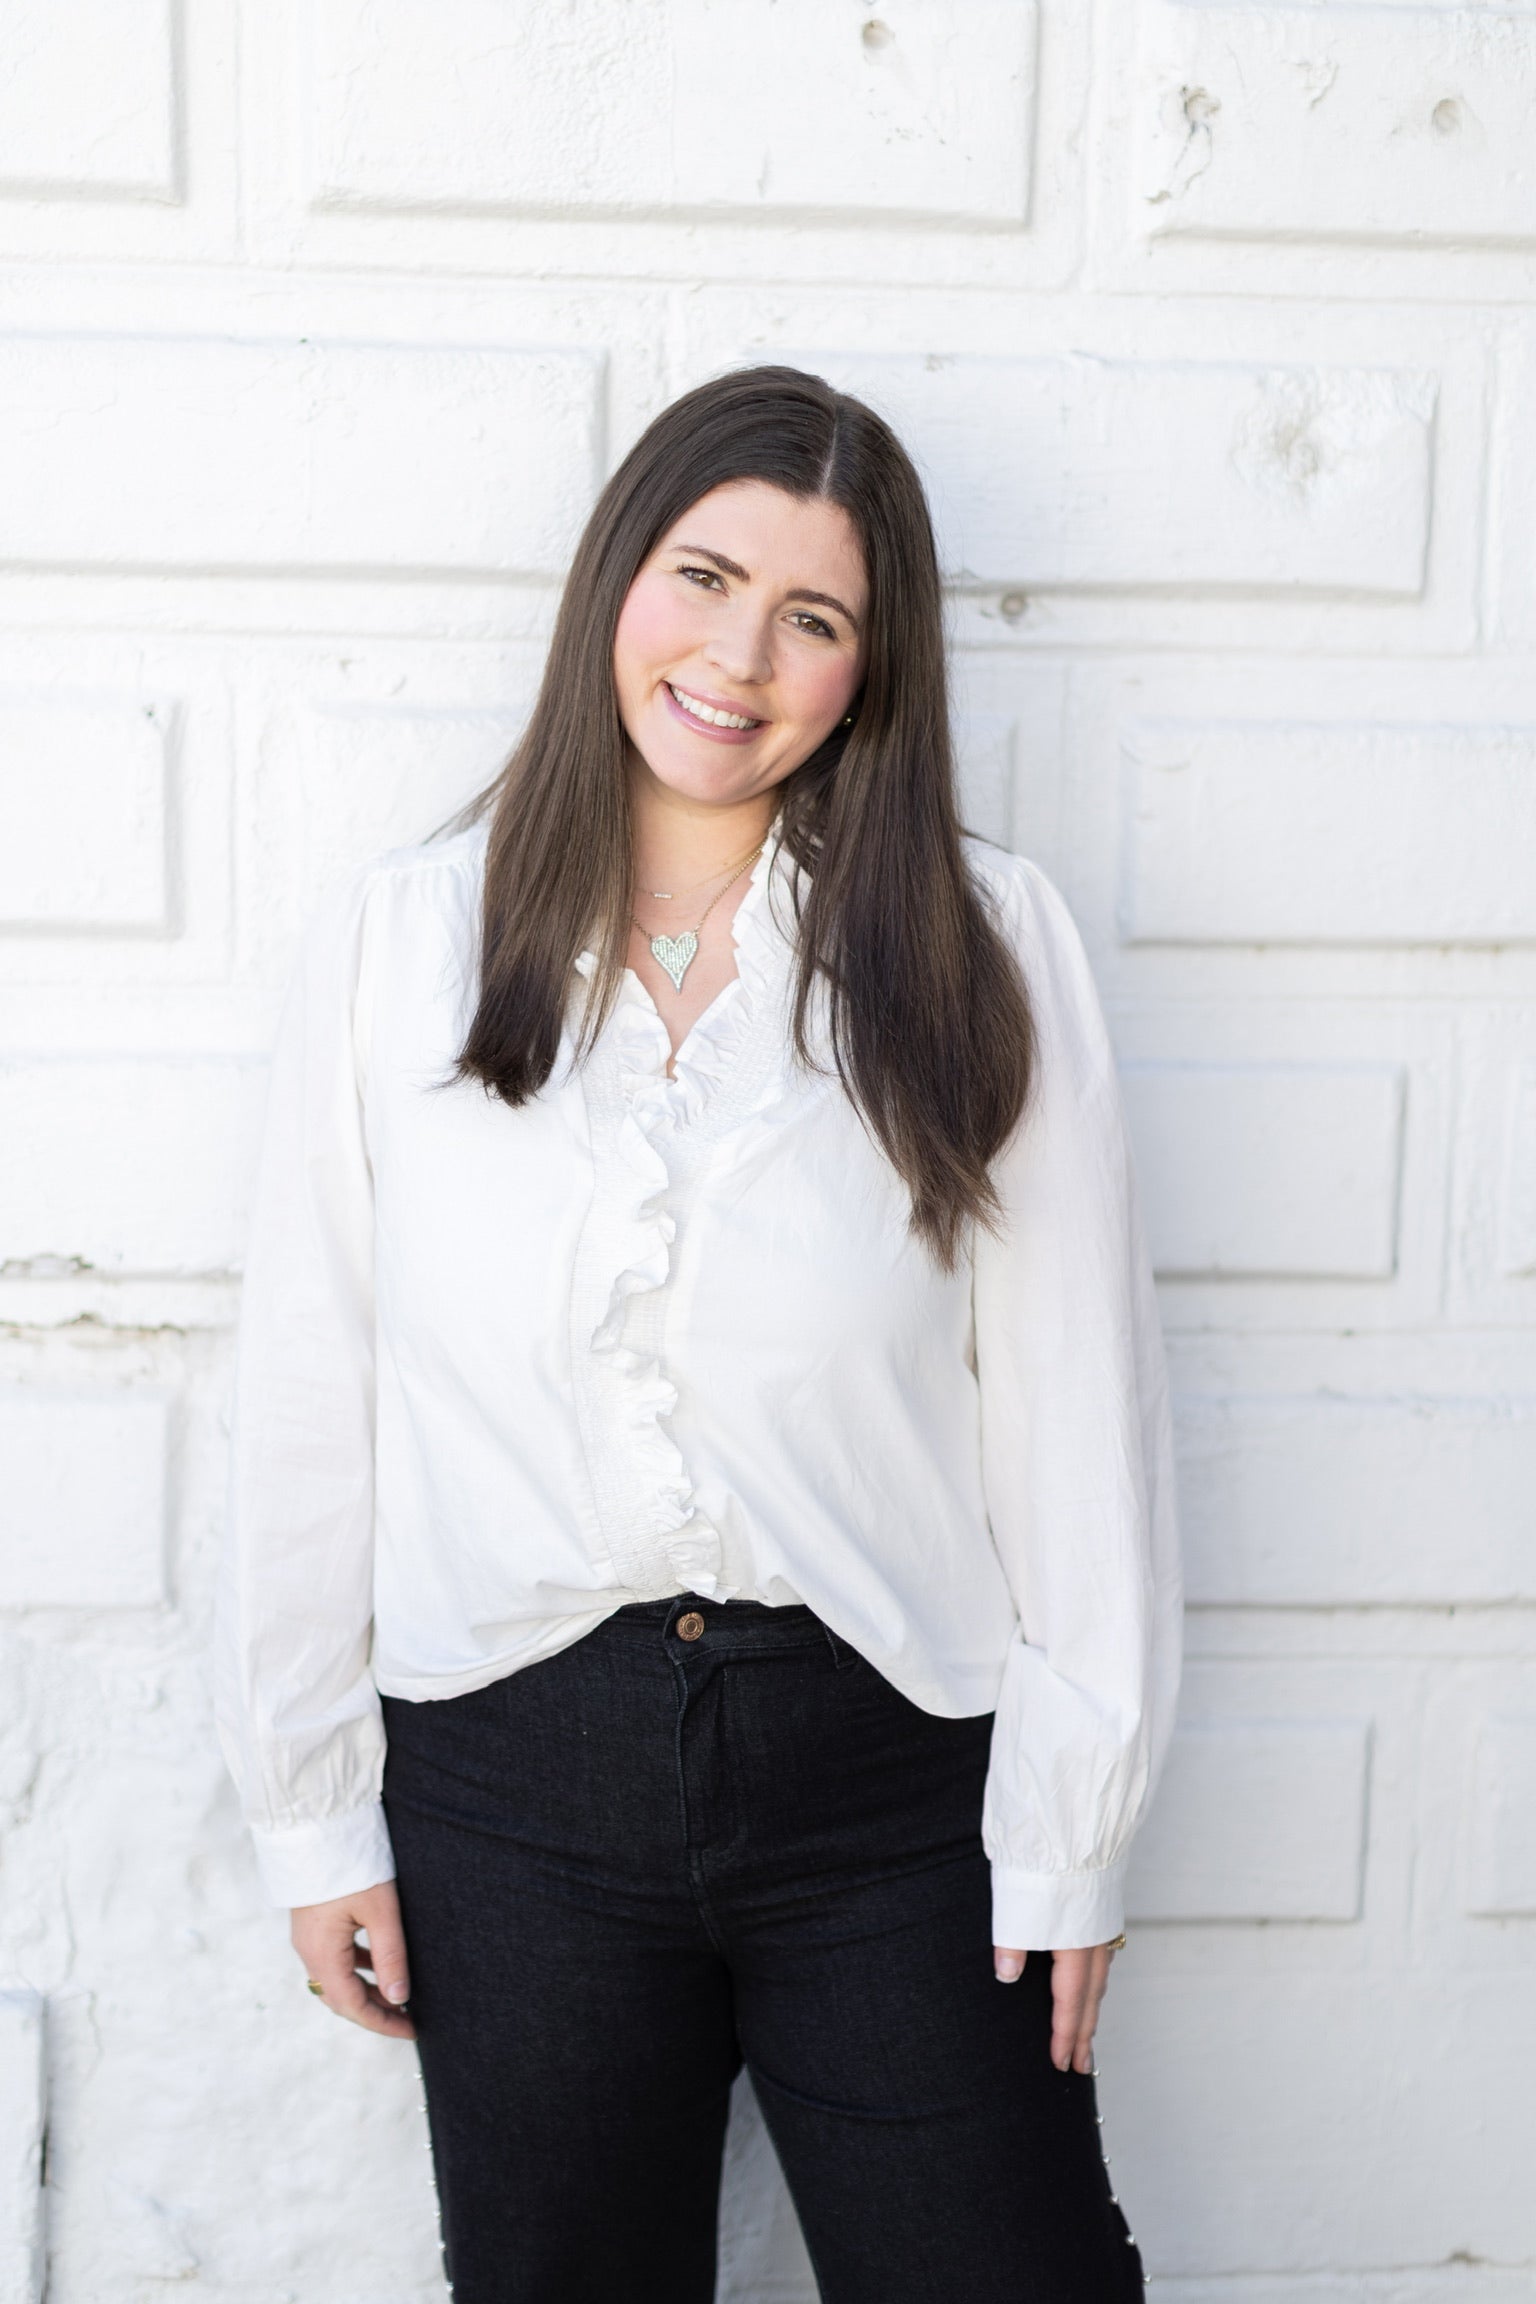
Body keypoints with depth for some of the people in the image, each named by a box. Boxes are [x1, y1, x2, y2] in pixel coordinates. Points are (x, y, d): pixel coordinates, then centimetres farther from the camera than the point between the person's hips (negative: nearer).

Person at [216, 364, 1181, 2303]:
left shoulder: (984, 948, -3)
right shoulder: (398, 940, 0)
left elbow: (1073, 1398, -3)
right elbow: (309, 1398, 2)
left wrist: (1069, 1830, -3)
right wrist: (315, 1810, 4)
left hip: (886, 1773, -1)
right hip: (511, 1775, 1)